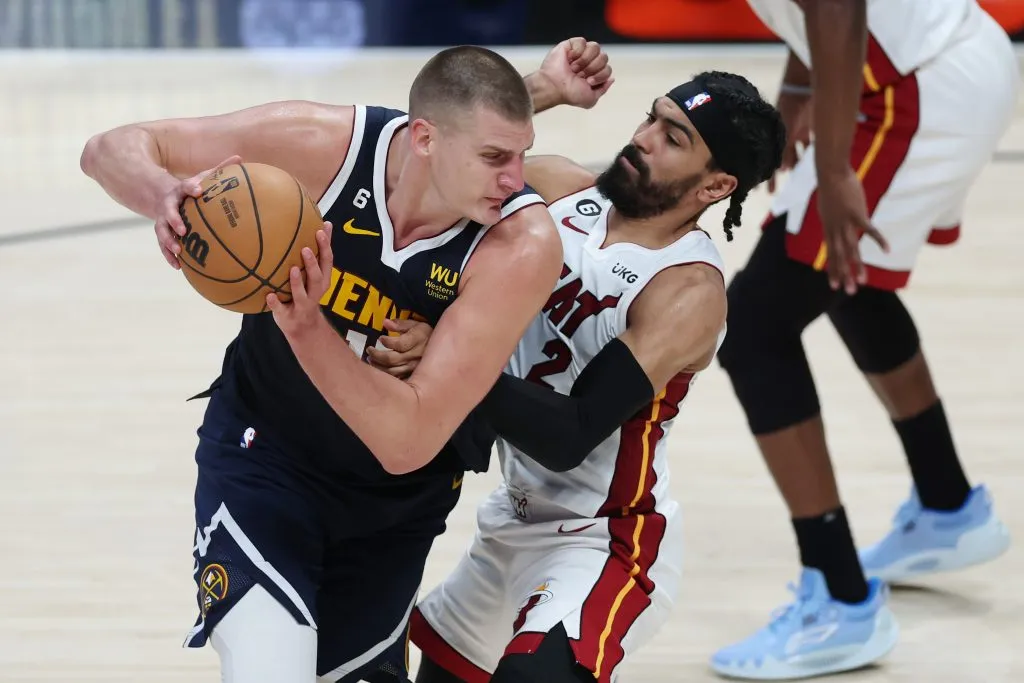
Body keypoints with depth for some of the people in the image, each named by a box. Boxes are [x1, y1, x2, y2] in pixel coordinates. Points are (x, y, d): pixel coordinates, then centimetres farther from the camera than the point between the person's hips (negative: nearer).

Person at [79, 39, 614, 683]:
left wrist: (307, 328, -45)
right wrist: (164, 193, -39)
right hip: (264, 455, -1)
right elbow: (114, 149, -16)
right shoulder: (324, 145, -25)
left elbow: (406, 443, -32)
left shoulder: (524, 243, -28)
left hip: (396, 503, 2)